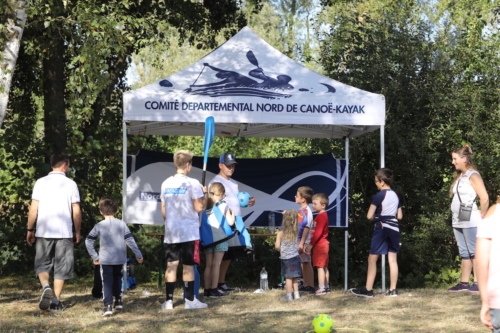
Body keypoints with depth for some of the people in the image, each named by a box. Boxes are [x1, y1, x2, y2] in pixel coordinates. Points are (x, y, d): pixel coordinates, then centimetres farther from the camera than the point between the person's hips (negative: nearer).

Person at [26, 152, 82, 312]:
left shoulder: (41, 182, 1)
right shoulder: (70, 184, 0)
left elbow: (33, 209, -2)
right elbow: (76, 212, -1)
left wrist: (30, 229, 8)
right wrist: (77, 232, 11)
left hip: (43, 232, 1)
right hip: (64, 232, 0)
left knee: (42, 264, 13)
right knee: (61, 267, 8)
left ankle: (46, 287, -14)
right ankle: (56, 301, 9)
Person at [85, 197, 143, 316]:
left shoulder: (99, 226, -4)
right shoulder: (122, 224, -2)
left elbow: (88, 241, -3)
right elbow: (130, 240, -2)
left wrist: (94, 256, 3)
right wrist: (138, 255, 4)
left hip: (105, 260, -2)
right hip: (120, 259, 2)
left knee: (107, 281, 0)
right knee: (117, 277, 23)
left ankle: (108, 306, -10)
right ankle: (118, 300, 23)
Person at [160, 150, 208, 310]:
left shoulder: (166, 183, 6)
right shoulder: (192, 183, -11)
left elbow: (163, 209, 11)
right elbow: (199, 207, -12)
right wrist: (205, 193, 4)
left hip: (171, 232, 4)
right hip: (189, 232, -4)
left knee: (171, 265, 6)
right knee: (188, 266, 3)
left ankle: (169, 300, 5)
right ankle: (190, 300, 8)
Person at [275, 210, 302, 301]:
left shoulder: (281, 233, -15)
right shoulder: (296, 232, -3)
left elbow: (277, 246, -20)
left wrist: (280, 250, 3)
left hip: (286, 258, -4)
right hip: (295, 257, 4)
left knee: (288, 277, 2)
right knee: (294, 277, 15)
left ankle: (288, 296, 7)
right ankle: (296, 294, 22)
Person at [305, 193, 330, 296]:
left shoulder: (321, 216, -16)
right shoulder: (321, 216, 17)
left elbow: (318, 232, -22)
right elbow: (314, 232, 18)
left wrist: (311, 244, -19)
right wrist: (310, 244, 15)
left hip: (320, 245, -10)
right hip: (323, 244, 10)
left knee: (320, 266, -9)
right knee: (324, 267, 14)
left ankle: (321, 289, -9)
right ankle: (325, 287, 20)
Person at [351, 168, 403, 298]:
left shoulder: (379, 196, -10)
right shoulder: (395, 195, 10)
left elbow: (369, 216, -13)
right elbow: (399, 216, 15)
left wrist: (376, 218, 7)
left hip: (381, 228, -7)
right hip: (394, 228, 7)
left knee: (372, 259, -1)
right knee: (393, 259, 5)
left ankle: (368, 290, -2)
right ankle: (393, 290, 4)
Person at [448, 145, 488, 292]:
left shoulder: (473, 176, -10)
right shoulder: (459, 177, 15)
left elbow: (485, 198, -17)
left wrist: (482, 216, -9)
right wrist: (456, 216, 9)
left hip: (470, 222, -9)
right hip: (458, 221, 9)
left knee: (474, 252, -4)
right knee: (464, 253, 11)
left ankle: (478, 283, 0)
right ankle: (463, 283, 15)